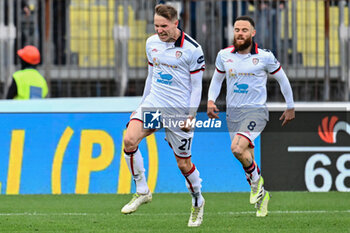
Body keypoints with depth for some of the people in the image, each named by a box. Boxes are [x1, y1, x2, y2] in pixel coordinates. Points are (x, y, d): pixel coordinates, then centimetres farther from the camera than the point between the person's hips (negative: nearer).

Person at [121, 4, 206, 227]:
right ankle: (142, 191, -7)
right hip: (153, 104, 4)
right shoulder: (152, 43, 6)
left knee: (183, 163, 3)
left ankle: (198, 202, 29)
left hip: (179, 109, -4)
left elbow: (196, 86, -5)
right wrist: (142, 105, 21)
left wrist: (191, 116, -12)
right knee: (129, 140, -21)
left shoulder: (192, 49, -9)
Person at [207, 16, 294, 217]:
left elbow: (282, 79, 7)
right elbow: (217, 80, 18)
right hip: (233, 112, 5)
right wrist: (211, 100, 2)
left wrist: (290, 107, 13)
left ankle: (256, 181, -1)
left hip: (256, 111, -4)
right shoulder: (224, 55, 2)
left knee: (238, 149, -26)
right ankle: (261, 196, 28)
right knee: (247, 160, 9)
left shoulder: (265, 57, -7)